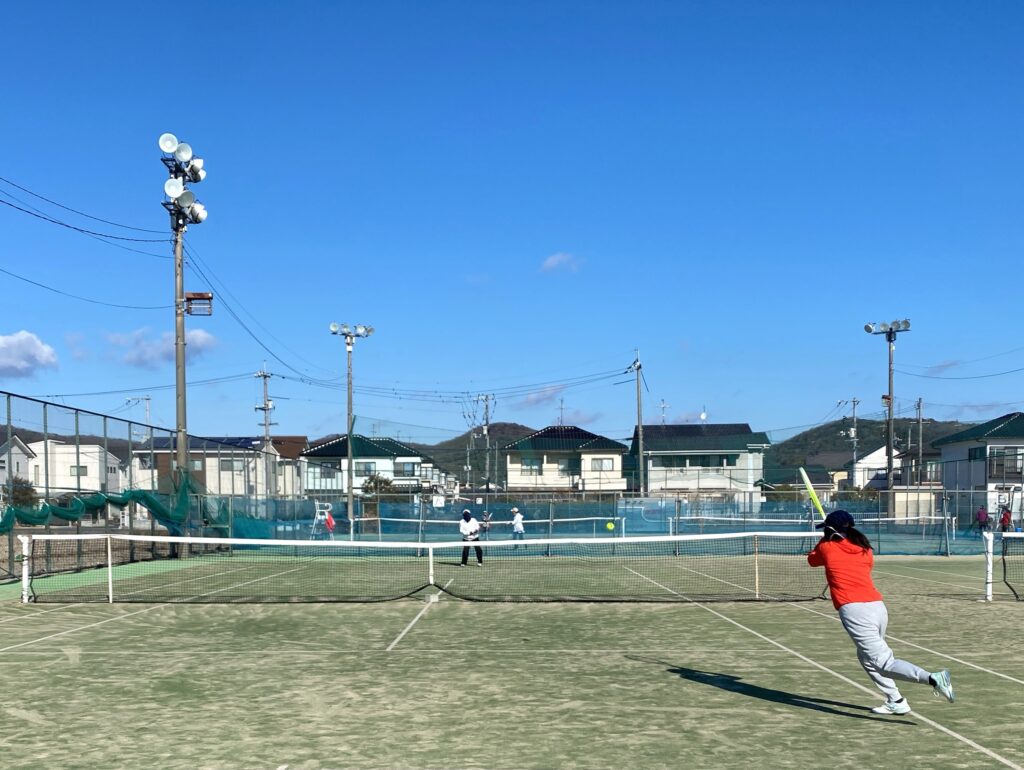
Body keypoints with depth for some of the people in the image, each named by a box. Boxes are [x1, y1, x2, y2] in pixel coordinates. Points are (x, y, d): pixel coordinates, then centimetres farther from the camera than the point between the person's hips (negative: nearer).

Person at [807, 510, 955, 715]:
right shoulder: (865, 550, 16)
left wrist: (825, 539, 42)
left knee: (883, 663, -13)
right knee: (867, 656, 27)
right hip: (878, 606, 6)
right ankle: (895, 702, 23)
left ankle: (932, 678, -33)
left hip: (854, 610, -6)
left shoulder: (827, 548, 7)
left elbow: (812, 560, 28)